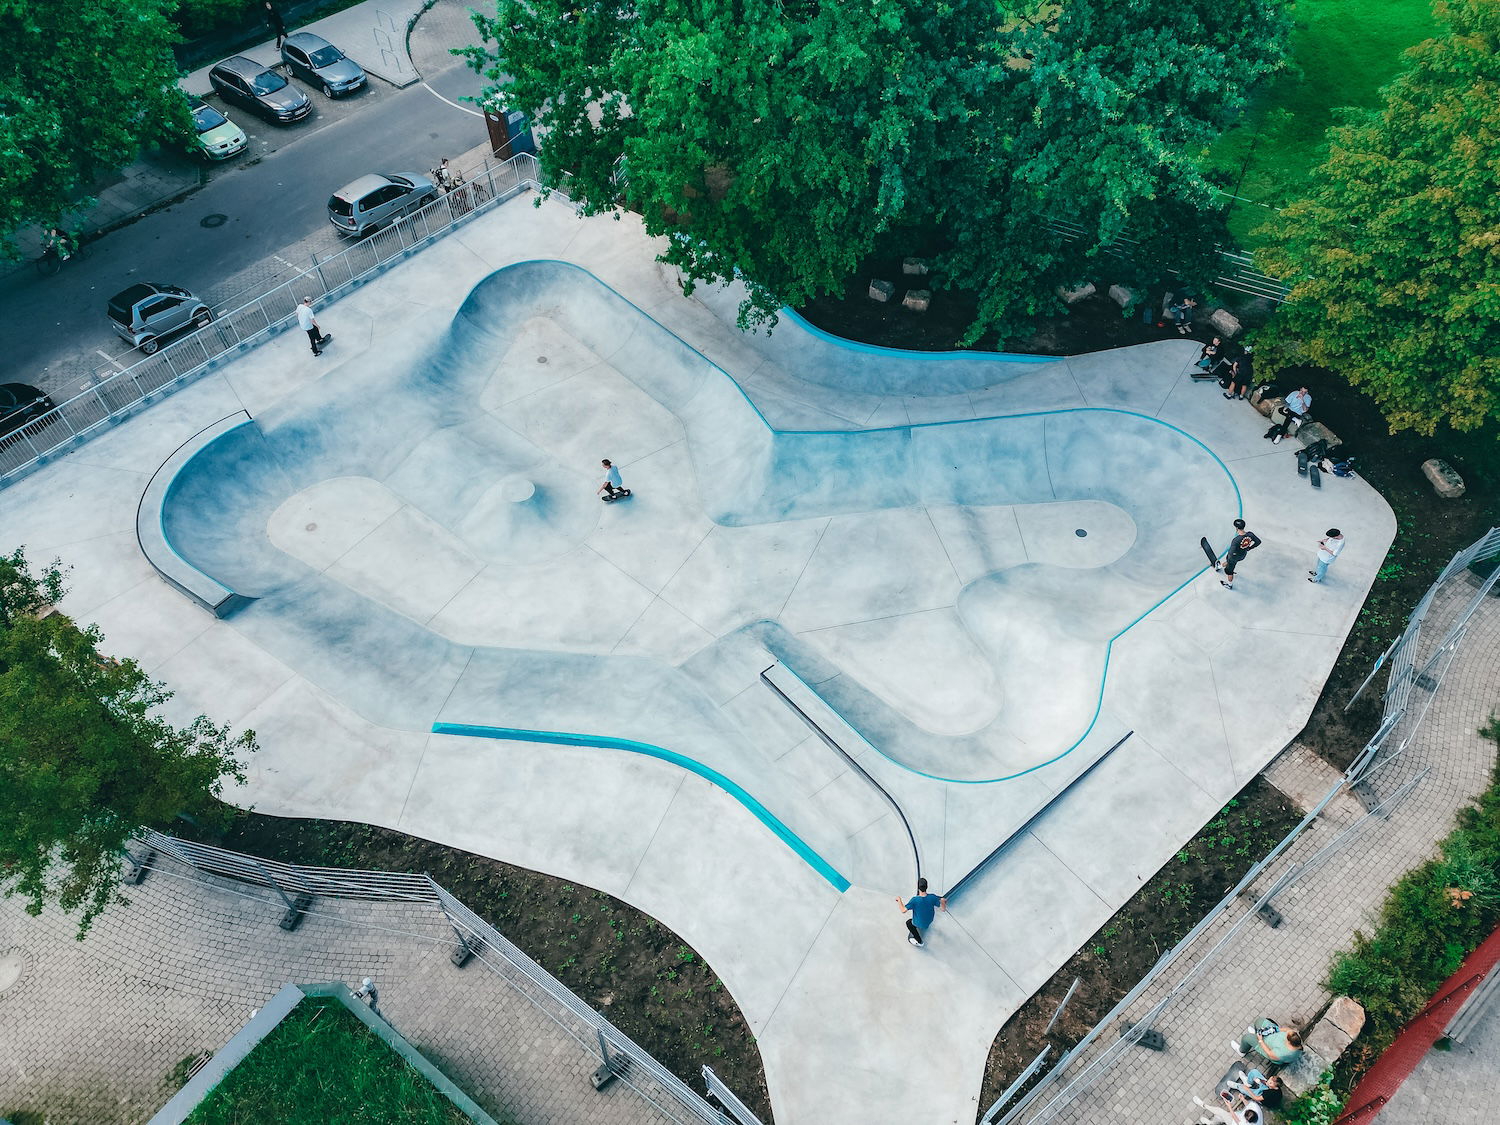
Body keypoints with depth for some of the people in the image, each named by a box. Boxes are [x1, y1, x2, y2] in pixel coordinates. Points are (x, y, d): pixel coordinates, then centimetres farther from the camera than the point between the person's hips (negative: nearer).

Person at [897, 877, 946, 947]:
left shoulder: (914, 900, -36)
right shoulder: (932, 897, -28)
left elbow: (903, 910, -31)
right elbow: (944, 908, -19)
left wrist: (899, 899, -14)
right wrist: (943, 901, 4)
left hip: (920, 924, -3)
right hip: (930, 920, 4)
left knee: (908, 922, 28)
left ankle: (920, 942, 34)